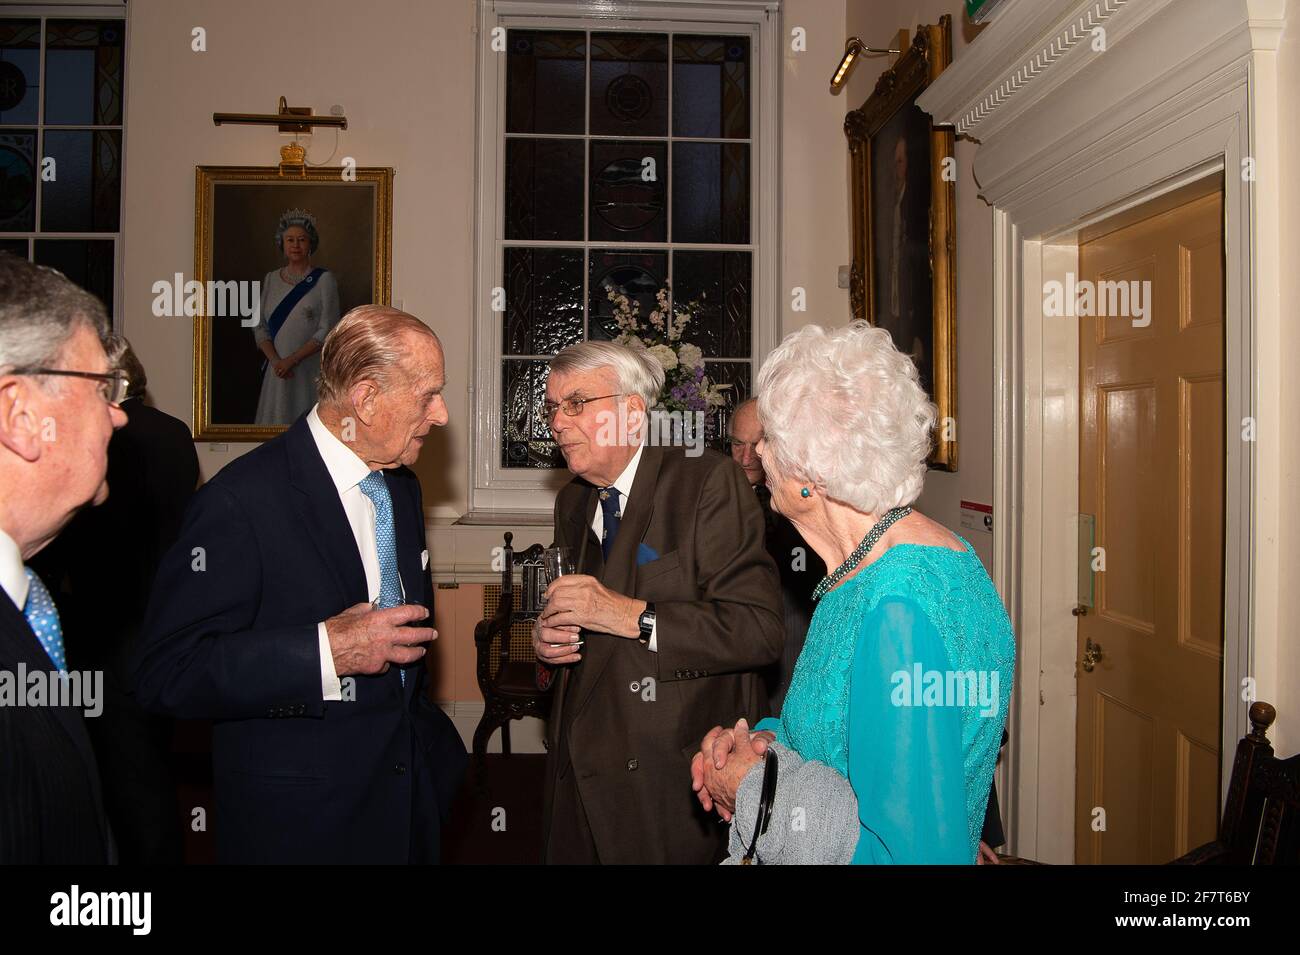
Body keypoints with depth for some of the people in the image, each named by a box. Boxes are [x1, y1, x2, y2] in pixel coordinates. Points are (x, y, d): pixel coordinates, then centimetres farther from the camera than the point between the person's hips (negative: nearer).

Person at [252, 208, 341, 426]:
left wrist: (293, 359, -15)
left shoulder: (324, 279, -1)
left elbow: (327, 330, -8)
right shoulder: (271, 279, 12)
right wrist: (275, 360, -9)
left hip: (311, 371, -4)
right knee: (275, 421, 4)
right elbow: (259, 327, 8)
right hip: (277, 372, 4)